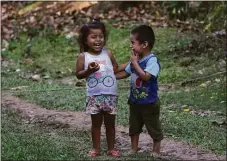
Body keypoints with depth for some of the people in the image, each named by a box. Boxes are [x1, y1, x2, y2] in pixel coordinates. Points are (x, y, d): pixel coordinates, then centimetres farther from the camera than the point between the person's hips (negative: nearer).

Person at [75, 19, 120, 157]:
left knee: (110, 124, 12)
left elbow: (116, 68, 15)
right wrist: (89, 70, -20)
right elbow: (78, 74, -5)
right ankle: (96, 149, 23)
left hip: (111, 95, 2)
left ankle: (111, 148, 24)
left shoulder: (108, 54, 1)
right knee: (96, 124, 11)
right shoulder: (83, 56, -5)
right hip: (94, 96, -1)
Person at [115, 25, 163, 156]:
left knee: (154, 127, 8)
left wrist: (135, 63, -25)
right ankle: (134, 149, 32)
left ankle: (156, 151, 21)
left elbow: (145, 76, -33)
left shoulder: (152, 60, -22)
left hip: (149, 103, -8)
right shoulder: (136, 59, 3)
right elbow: (125, 73, 15)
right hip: (135, 101, 8)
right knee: (134, 127, 18)